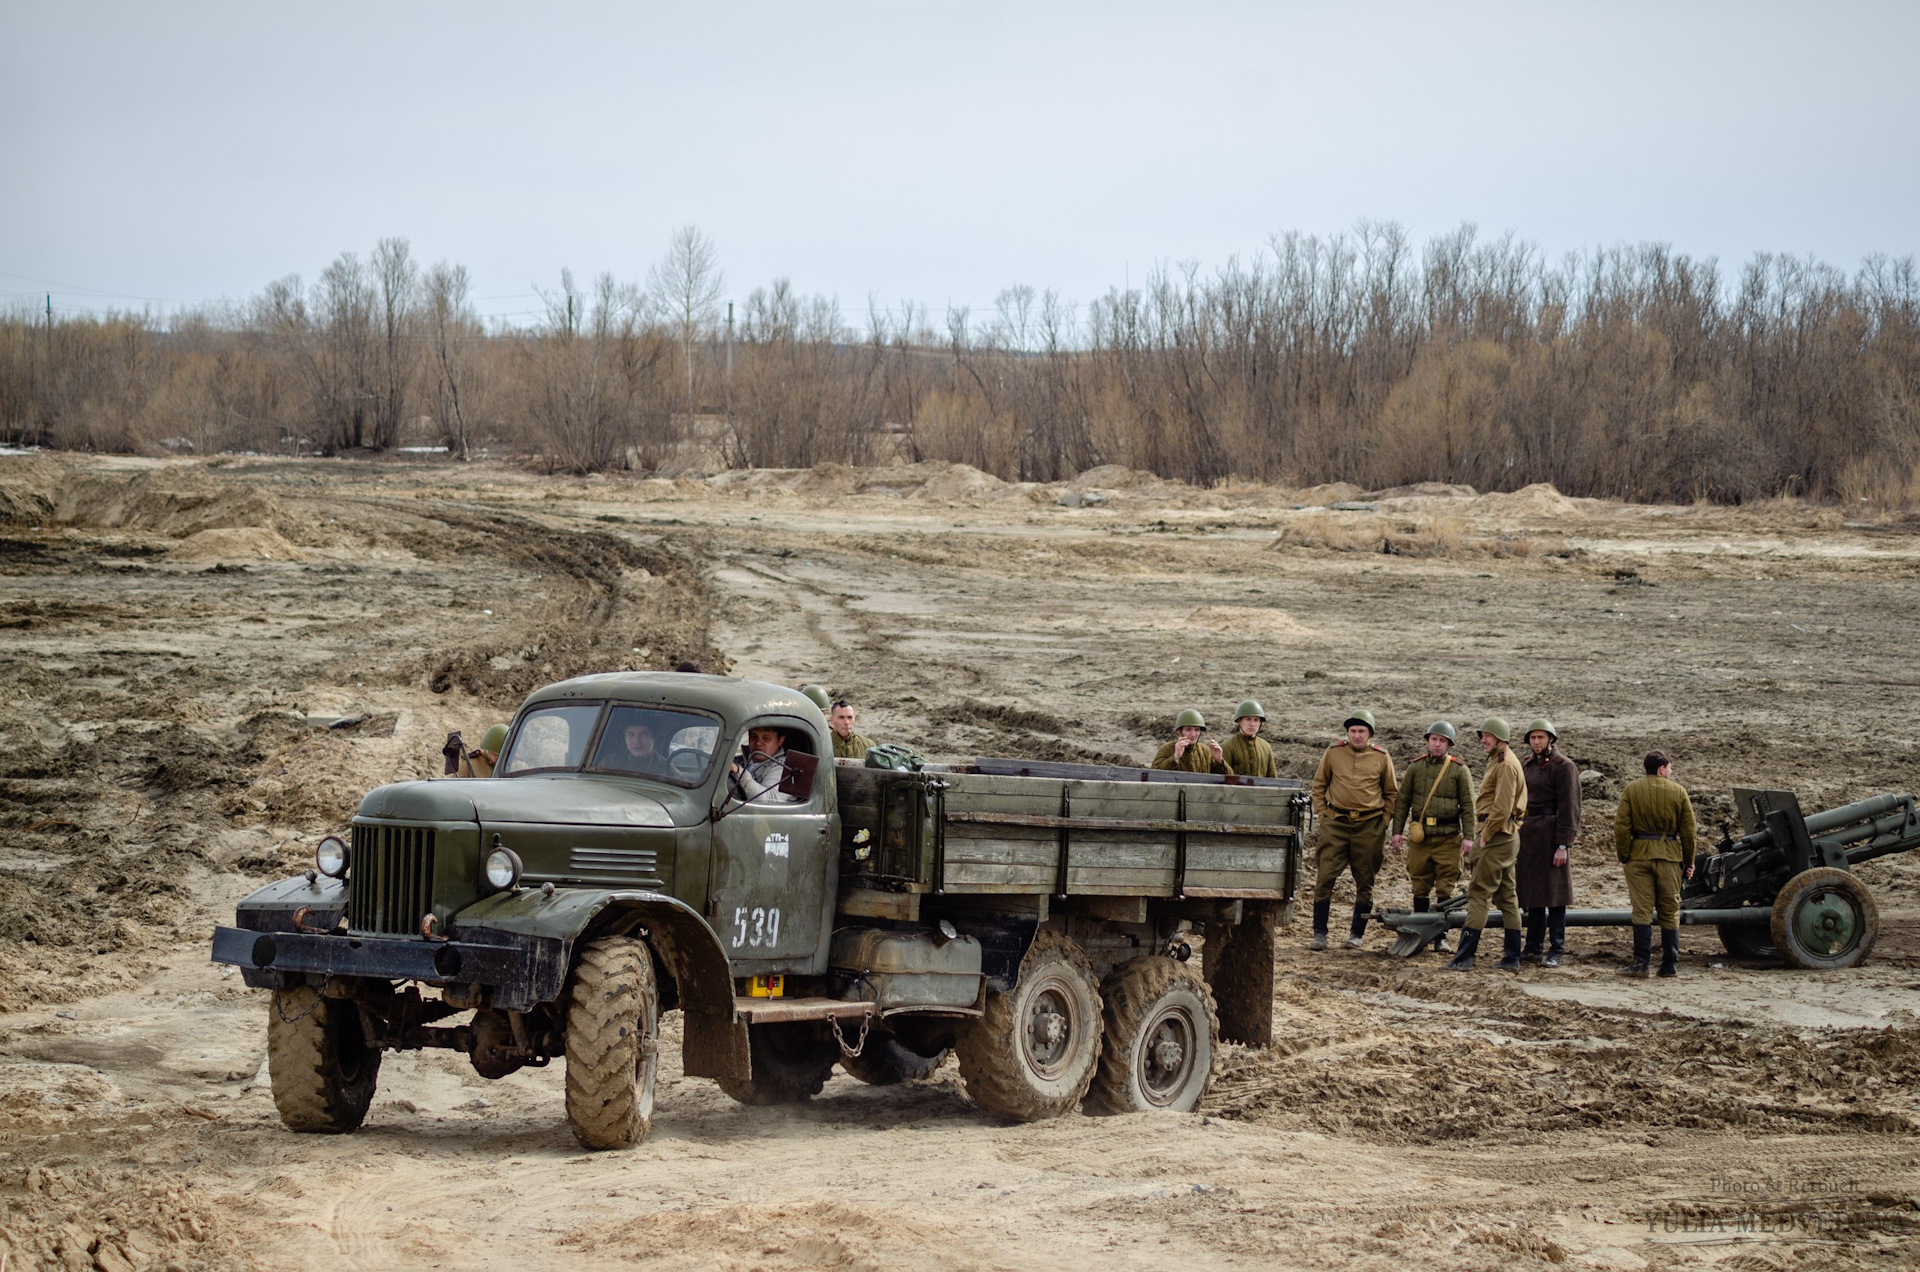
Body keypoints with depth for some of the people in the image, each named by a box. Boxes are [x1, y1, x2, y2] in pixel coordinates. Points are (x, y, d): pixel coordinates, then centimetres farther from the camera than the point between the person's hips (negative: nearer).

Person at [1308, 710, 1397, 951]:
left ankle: (1356, 934, 16)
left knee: (1365, 883, 6)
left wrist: (1382, 821, 5)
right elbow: (1318, 786, 12)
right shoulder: (1333, 753, 4)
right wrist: (1322, 815, 3)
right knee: (1325, 878, -6)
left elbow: (1392, 793, 13)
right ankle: (1319, 934, -1)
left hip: (1369, 827, 0)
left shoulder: (1381, 758, 4)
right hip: (1336, 824, 0)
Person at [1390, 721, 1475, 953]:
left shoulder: (1459, 770, 1)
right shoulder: (1416, 767, 9)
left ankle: (1441, 938, 3)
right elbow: (1402, 801, 12)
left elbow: (1468, 806, 0)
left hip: (1447, 838, -3)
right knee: (1420, 888, 8)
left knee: (1445, 890, -1)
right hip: (1420, 836, 3)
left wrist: (1468, 836, -7)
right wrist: (1397, 831, 5)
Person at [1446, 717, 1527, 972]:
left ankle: (1464, 958, -12)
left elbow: (1502, 808, -22)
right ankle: (1512, 958, 13)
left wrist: (1484, 836, -16)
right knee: (1507, 896, 11)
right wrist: (1476, 840, 18)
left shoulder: (1505, 765, -14)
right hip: (1507, 836, 11)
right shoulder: (1497, 762, 19)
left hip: (1496, 836, -11)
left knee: (1478, 894, -10)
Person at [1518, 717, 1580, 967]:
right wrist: (1518, 838, 17)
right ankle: (1533, 947, 18)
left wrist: (1563, 845, -17)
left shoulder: (1563, 767, -9)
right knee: (1533, 892, 11)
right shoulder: (1528, 766, 14)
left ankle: (1557, 950, -1)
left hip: (1551, 833, -7)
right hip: (1528, 834, 7)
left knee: (1553, 894, -4)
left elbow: (1568, 808, -13)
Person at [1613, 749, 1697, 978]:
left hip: (1639, 854, 0)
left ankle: (1641, 963, -5)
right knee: (1670, 912, 8)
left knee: (1642, 910, 0)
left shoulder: (1631, 790, 1)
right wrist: (1689, 862, 9)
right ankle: (1670, 965, 9)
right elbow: (1688, 830, 2)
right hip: (1669, 855, 0)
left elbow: (1621, 826, -5)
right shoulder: (1678, 791, 1)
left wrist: (1623, 855, 3)